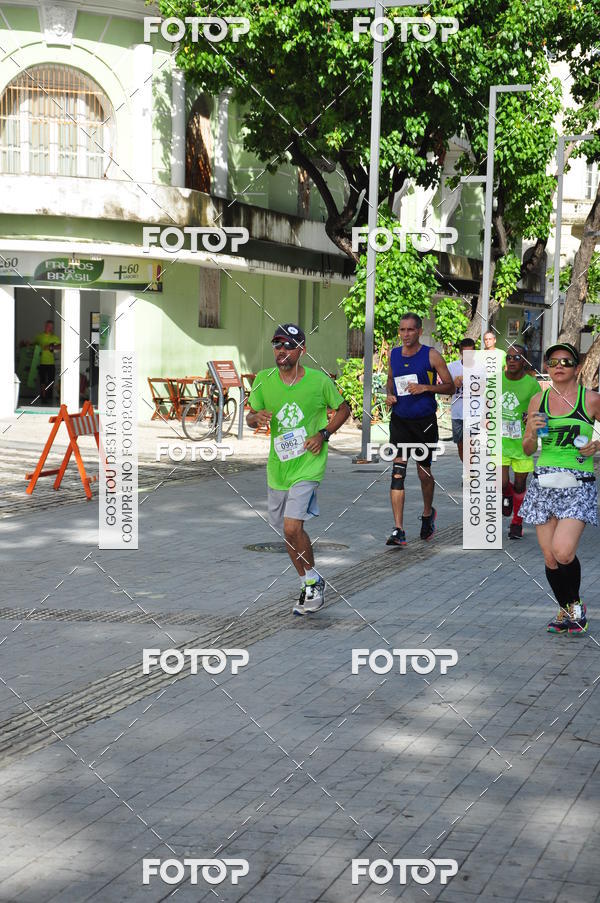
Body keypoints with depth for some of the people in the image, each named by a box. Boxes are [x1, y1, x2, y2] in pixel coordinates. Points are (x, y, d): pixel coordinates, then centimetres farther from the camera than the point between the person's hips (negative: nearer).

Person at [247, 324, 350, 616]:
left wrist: (323, 434, -8)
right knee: (287, 532, 13)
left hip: (308, 465, -4)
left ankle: (313, 579, 4)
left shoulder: (319, 381, -8)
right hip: (277, 468, 5)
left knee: (292, 528, -19)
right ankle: (309, 586, 32)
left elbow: (343, 410, 7)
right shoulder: (263, 380, -1)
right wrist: (257, 417, -17)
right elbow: (250, 417, 7)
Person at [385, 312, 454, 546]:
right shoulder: (394, 354, 5)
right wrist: (390, 395, 2)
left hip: (425, 421, -2)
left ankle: (428, 514, 40)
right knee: (397, 472, -10)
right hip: (399, 419, 2)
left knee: (424, 473, 10)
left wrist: (425, 387, -18)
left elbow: (450, 387, -4)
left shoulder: (431, 355, -7)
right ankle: (398, 531, -13)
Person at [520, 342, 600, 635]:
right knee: (549, 557, 4)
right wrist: (533, 432, -8)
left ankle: (576, 605, 7)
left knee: (563, 552, -19)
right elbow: (528, 450, 12)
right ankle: (565, 610, 27)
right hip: (545, 483, 4)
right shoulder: (538, 401, 7)